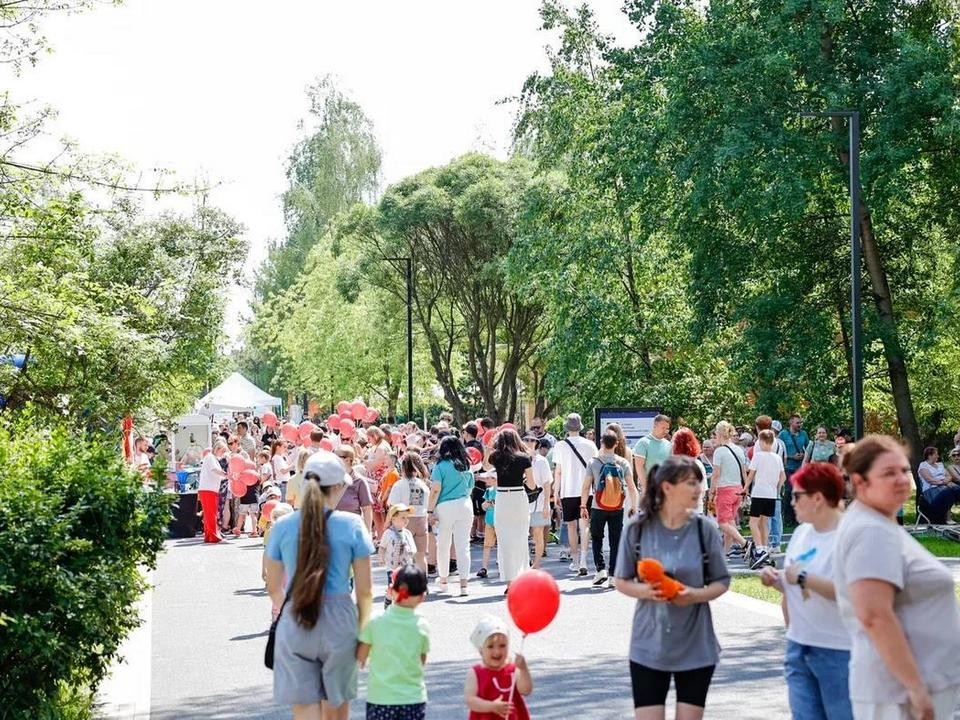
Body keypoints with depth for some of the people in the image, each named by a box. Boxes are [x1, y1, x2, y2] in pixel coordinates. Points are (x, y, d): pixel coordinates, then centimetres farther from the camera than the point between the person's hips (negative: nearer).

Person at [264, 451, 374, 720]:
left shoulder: (282, 526, 0)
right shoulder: (351, 525, -5)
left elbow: (274, 587, 8)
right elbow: (364, 590, -3)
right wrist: (363, 630, 10)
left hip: (294, 625, 1)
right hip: (339, 622, -1)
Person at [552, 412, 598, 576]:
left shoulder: (560, 446, -4)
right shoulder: (590, 445, 0)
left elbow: (558, 471, -3)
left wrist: (556, 492, 6)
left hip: (568, 491, -1)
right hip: (586, 490, 1)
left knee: (571, 526, 12)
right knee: (584, 525, 0)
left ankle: (575, 561, 17)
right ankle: (583, 561, -13)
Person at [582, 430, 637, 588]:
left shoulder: (593, 462, -6)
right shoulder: (623, 463, -2)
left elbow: (586, 487, -6)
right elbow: (632, 487, -1)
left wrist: (583, 506, 3)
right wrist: (633, 507, 9)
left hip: (598, 508, -1)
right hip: (618, 509, 1)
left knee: (596, 538, 14)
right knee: (615, 541, 7)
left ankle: (600, 569, 0)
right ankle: (613, 576, 5)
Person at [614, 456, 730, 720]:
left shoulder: (704, 528, -5)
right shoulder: (638, 527, -6)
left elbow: (721, 582, 3)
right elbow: (622, 581, 2)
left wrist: (695, 595, -18)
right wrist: (645, 591, -19)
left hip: (695, 647, 1)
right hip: (649, 645, -1)